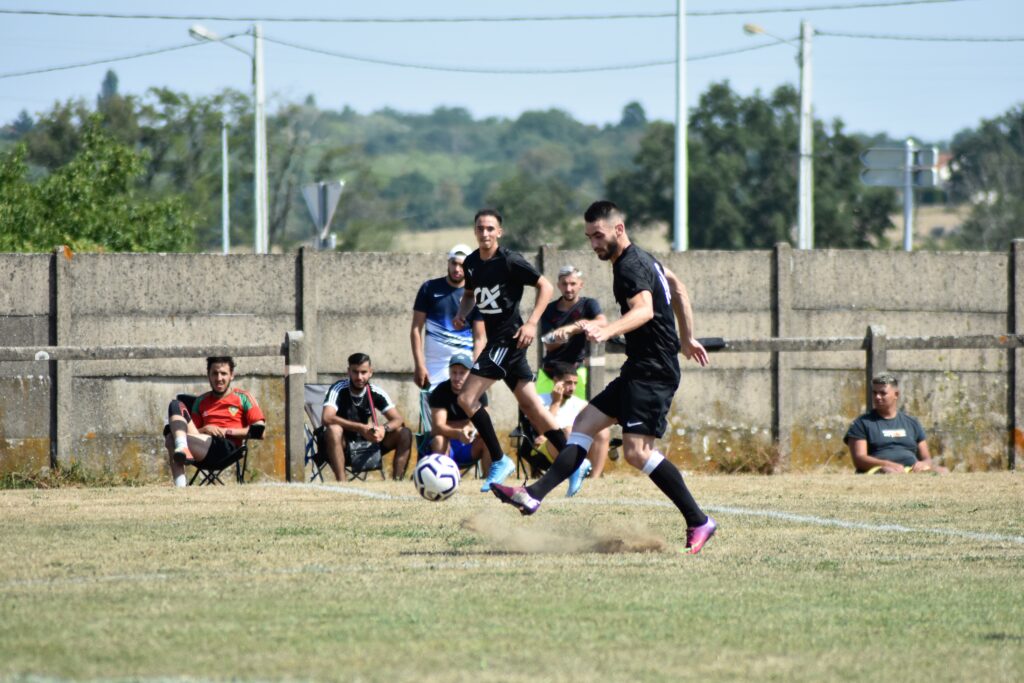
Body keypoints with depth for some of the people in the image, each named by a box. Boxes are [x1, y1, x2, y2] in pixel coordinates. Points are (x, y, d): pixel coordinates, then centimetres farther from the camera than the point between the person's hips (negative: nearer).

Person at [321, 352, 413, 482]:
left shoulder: (376, 393, -2)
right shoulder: (339, 389, -15)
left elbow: (398, 420, -6)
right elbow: (326, 418, -30)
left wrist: (385, 429, -31)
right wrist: (361, 428, -37)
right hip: (342, 447, -4)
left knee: (404, 434, -11)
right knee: (334, 429, -37)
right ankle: (342, 482, -40)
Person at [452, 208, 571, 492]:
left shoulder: (510, 261, -14)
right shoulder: (471, 263, 9)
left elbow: (546, 286, -11)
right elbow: (470, 293, 26)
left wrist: (531, 323, -20)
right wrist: (461, 314, 5)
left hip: (509, 338, -8)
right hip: (496, 340, 8)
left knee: (467, 398, -13)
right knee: (531, 407, 10)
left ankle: (499, 461, -5)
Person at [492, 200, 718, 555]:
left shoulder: (630, 266, -16)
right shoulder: (641, 258, 16)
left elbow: (644, 310, -35)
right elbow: (677, 288, 31)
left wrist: (607, 331, -52)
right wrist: (686, 339, 37)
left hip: (653, 372, -11)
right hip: (639, 370, 11)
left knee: (636, 451, -17)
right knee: (585, 423, 7)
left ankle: (699, 522, -12)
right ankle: (534, 495, 2)